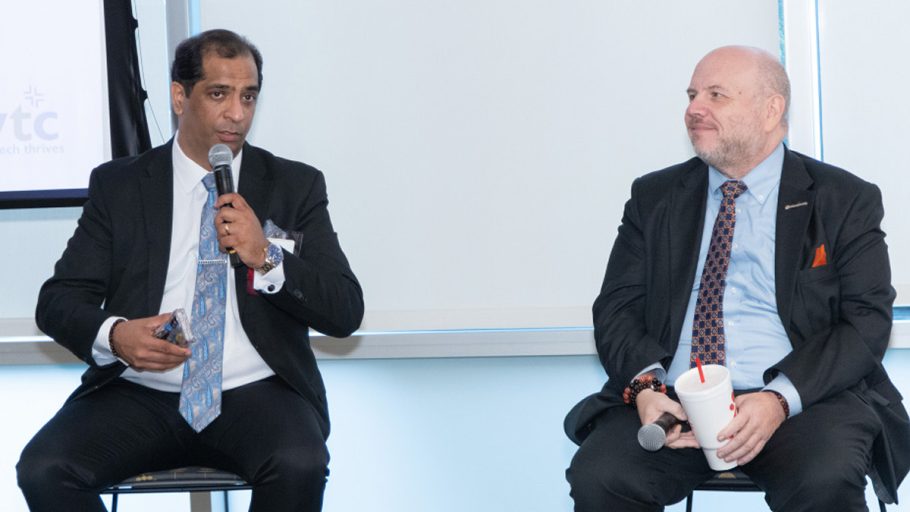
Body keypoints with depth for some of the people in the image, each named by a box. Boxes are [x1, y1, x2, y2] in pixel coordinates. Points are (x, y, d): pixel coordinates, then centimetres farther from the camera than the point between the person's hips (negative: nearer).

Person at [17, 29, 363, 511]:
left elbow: (345, 312, 4)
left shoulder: (296, 186, 10)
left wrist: (267, 258, -13)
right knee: (43, 469, -27)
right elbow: (57, 300, 5)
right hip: (139, 395, 1)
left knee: (301, 466, -34)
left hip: (255, 395, 0)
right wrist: (114, 335, -17)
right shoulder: (118, 185, 10)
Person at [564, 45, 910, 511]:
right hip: (672, 402, 3)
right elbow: (617, 307, 12)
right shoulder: (653, 197, 17)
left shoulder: (846, 201, 7)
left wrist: (780, 399, -17)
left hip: (803, 400, -2)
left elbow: (867, 320, -1)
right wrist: (645, 385, -11)